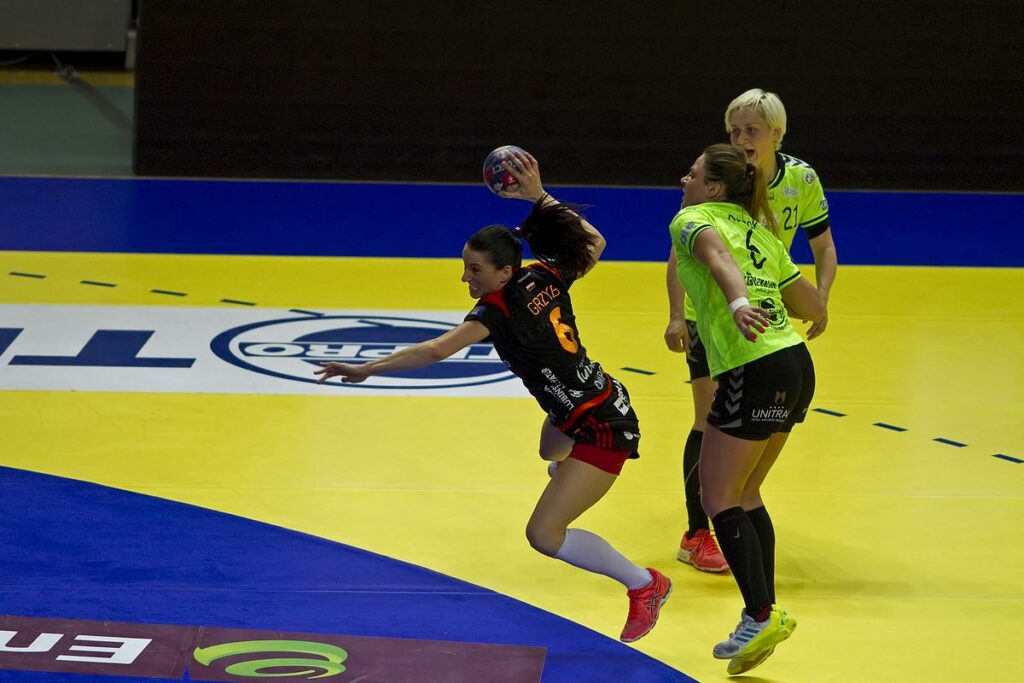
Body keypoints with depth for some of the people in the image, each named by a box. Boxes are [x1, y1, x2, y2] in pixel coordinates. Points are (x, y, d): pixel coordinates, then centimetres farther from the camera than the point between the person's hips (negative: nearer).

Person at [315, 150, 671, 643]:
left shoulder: (498, 309, -24)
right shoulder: (546, 276, -4)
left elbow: (435, 350, -35)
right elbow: (593, 243, 16)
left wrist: (367, 369, -35)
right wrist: (540, 197, 13)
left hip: (603, 428, -10)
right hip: (601, 405, 10)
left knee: (543, 535, -15)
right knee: (550, 447, 42)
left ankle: (644, 584, -3)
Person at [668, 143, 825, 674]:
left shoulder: (693, 219, 1)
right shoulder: (760, 235, 22)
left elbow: (718, 256, -24)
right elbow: (815, 309, 22)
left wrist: (738, 303, -43)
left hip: (754, 370, -8)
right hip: (796, 365, 8)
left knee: (718, 499, 1)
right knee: (744, 495, 18)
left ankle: (762, 616, -7)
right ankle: (763, 621, 17)